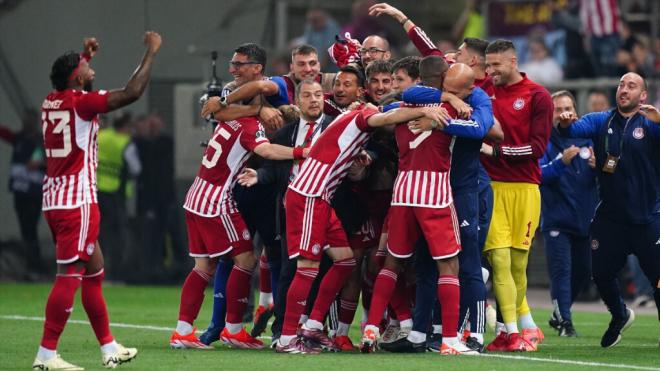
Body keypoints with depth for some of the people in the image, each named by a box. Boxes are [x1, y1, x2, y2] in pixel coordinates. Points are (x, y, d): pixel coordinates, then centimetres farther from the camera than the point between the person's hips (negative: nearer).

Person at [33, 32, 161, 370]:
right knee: (70, 276, -9)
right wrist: (151, 52, -5)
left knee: (94, 270, 17)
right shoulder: (82, 102, -12)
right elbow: (132, 92, -15)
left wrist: (85, 56, 37)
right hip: (77, 200, -9)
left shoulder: (50, 103, 10)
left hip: (53, 199, 9)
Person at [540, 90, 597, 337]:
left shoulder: (587, 140, 9)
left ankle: (559, 316, 29)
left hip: (585, 220, 5)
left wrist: (597, 166, -9)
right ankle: (564, 322, -7)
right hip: (557, 221, -5)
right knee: (561, 270, -11)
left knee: (583, 271, 12)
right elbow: (539, 174, -17)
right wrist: (561, 162, -32)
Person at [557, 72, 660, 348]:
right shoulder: (601, 121, 4)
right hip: (609, 218, 3)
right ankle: (619, 316, 37)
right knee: (601, 274, 10)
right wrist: (565, 124, -35)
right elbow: (576, 129, -11)